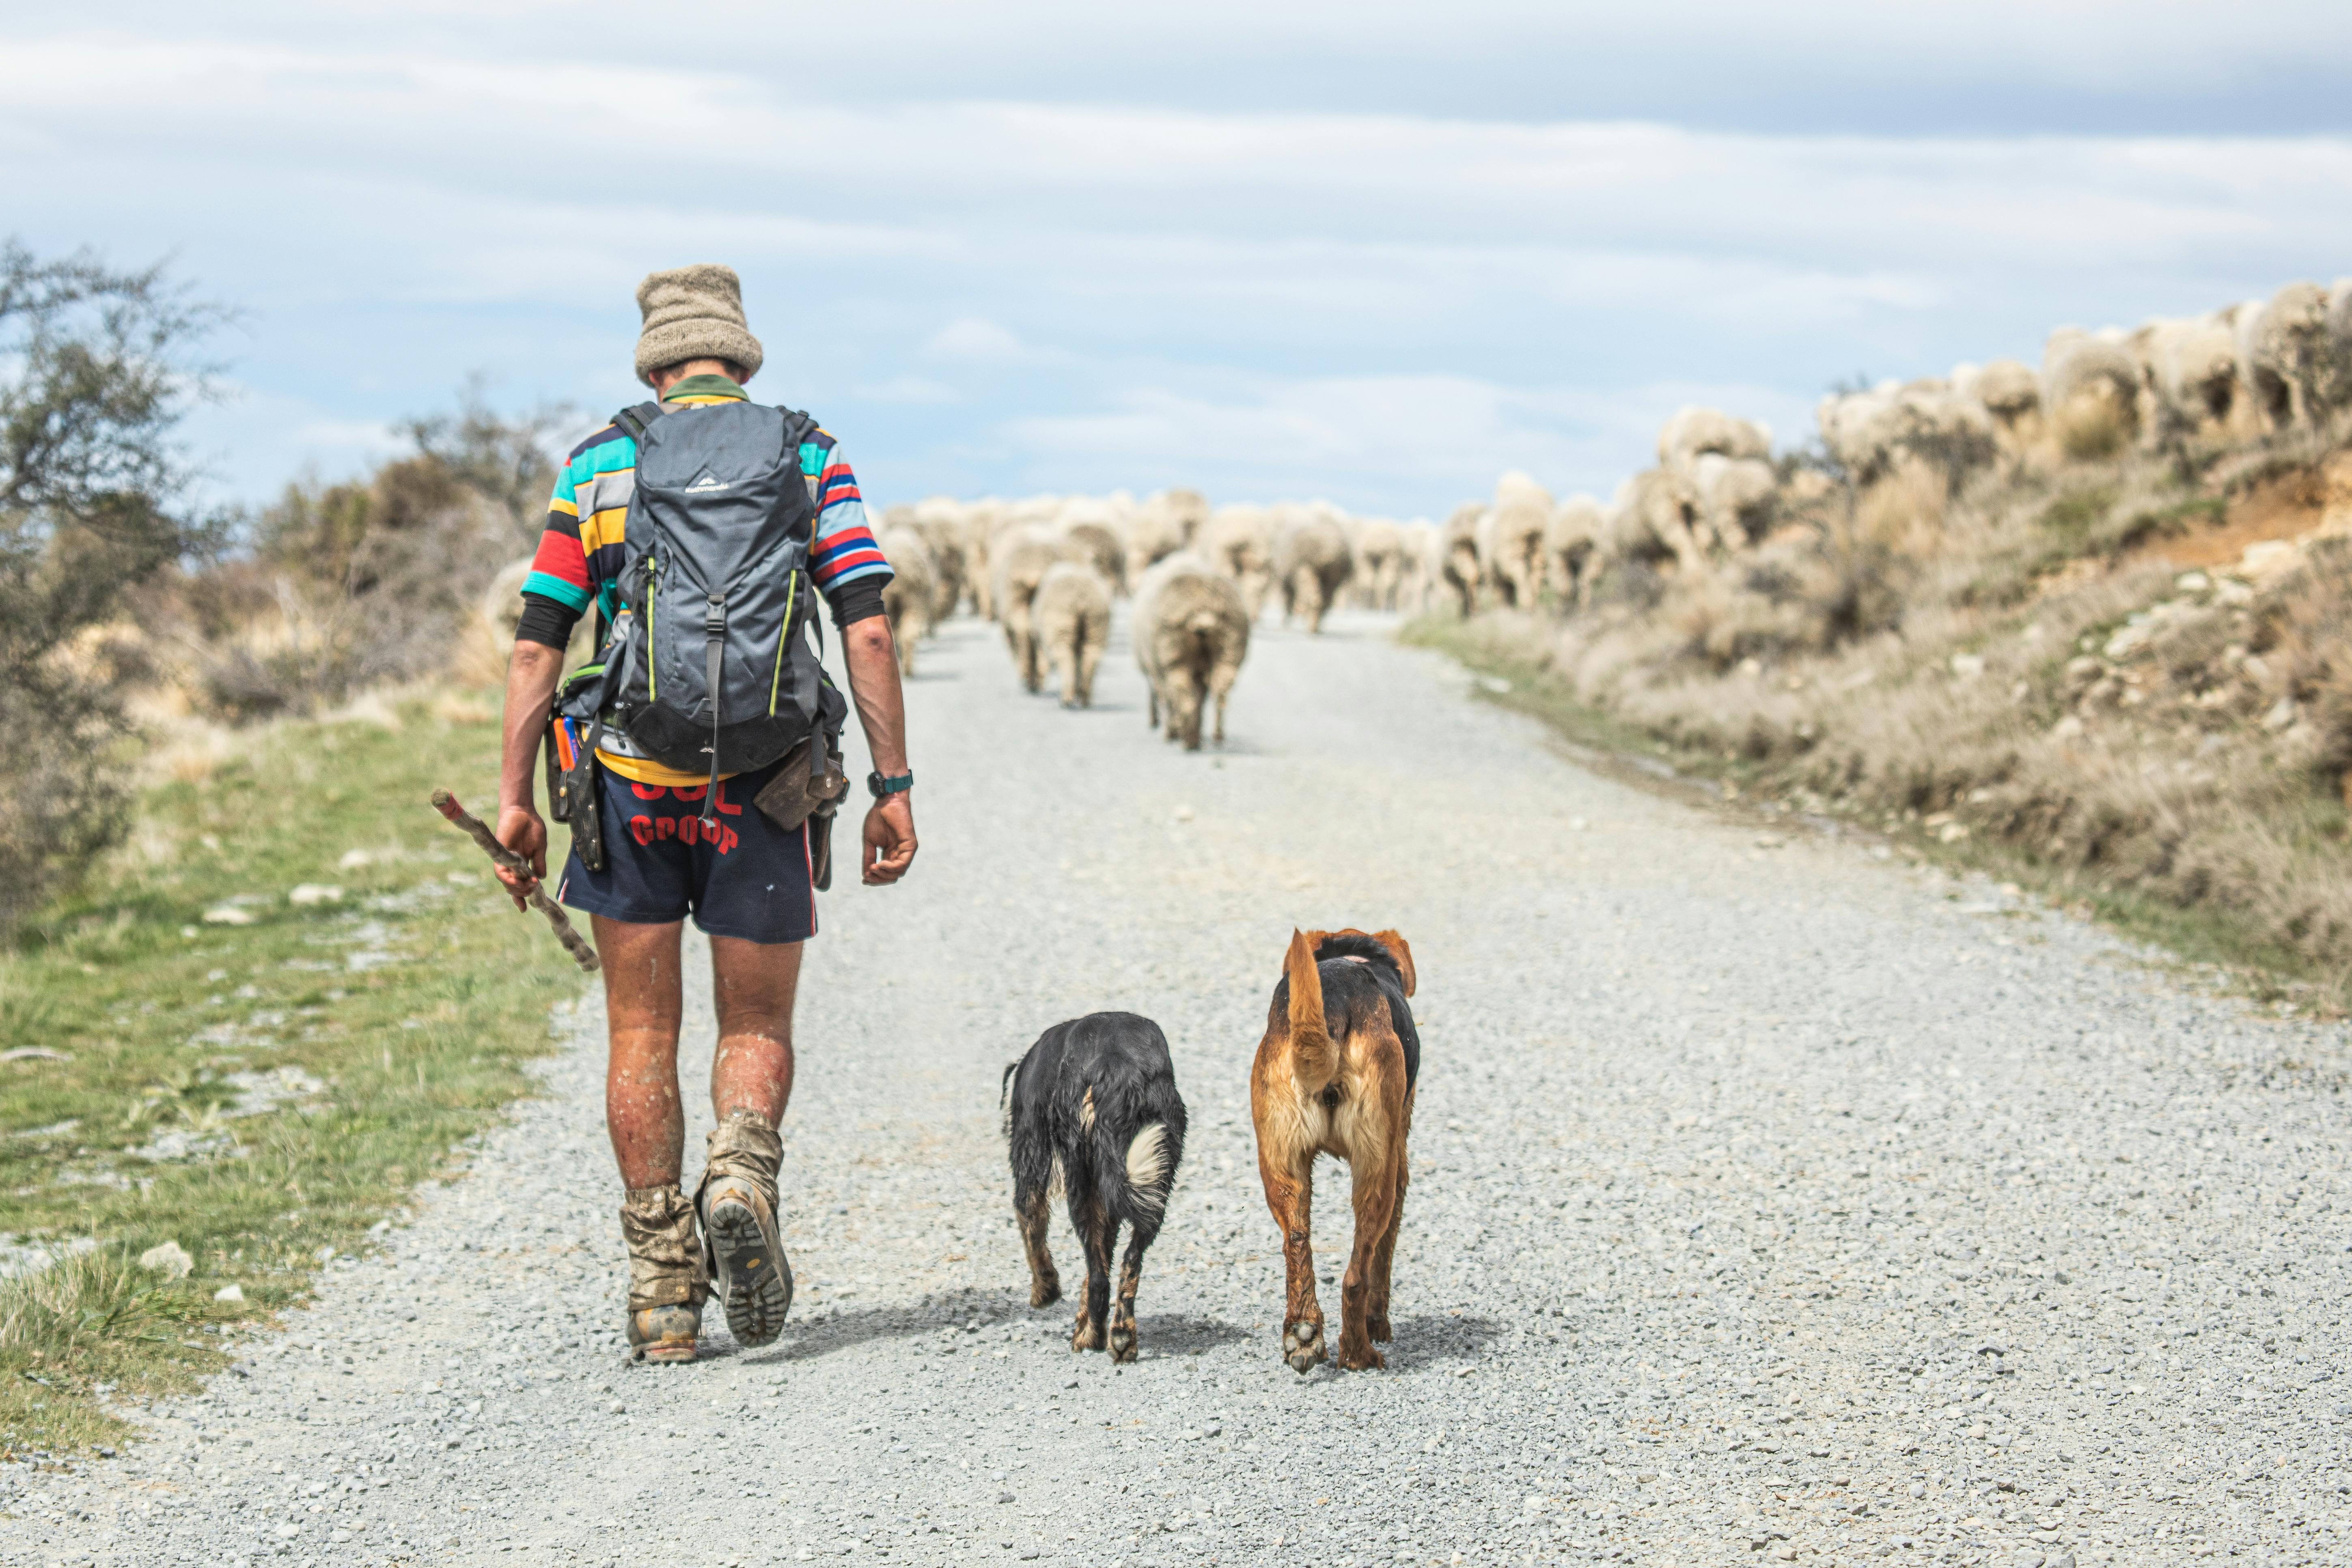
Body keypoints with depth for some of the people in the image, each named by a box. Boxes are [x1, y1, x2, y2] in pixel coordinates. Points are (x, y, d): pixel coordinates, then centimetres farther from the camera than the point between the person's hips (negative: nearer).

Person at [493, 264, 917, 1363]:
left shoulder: (598, 465, 6)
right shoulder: (809, 457, 6)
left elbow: (538, 643, 1)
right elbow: (868, 630, -3)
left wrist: (515, 798, 4)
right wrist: (893, 788, -1)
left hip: (631, 778, 0)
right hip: (763, 780, 0)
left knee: (643, 1035, 10)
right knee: (757, 1028, 12)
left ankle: (661, 1284, 7)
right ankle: (742, 1175, -18)